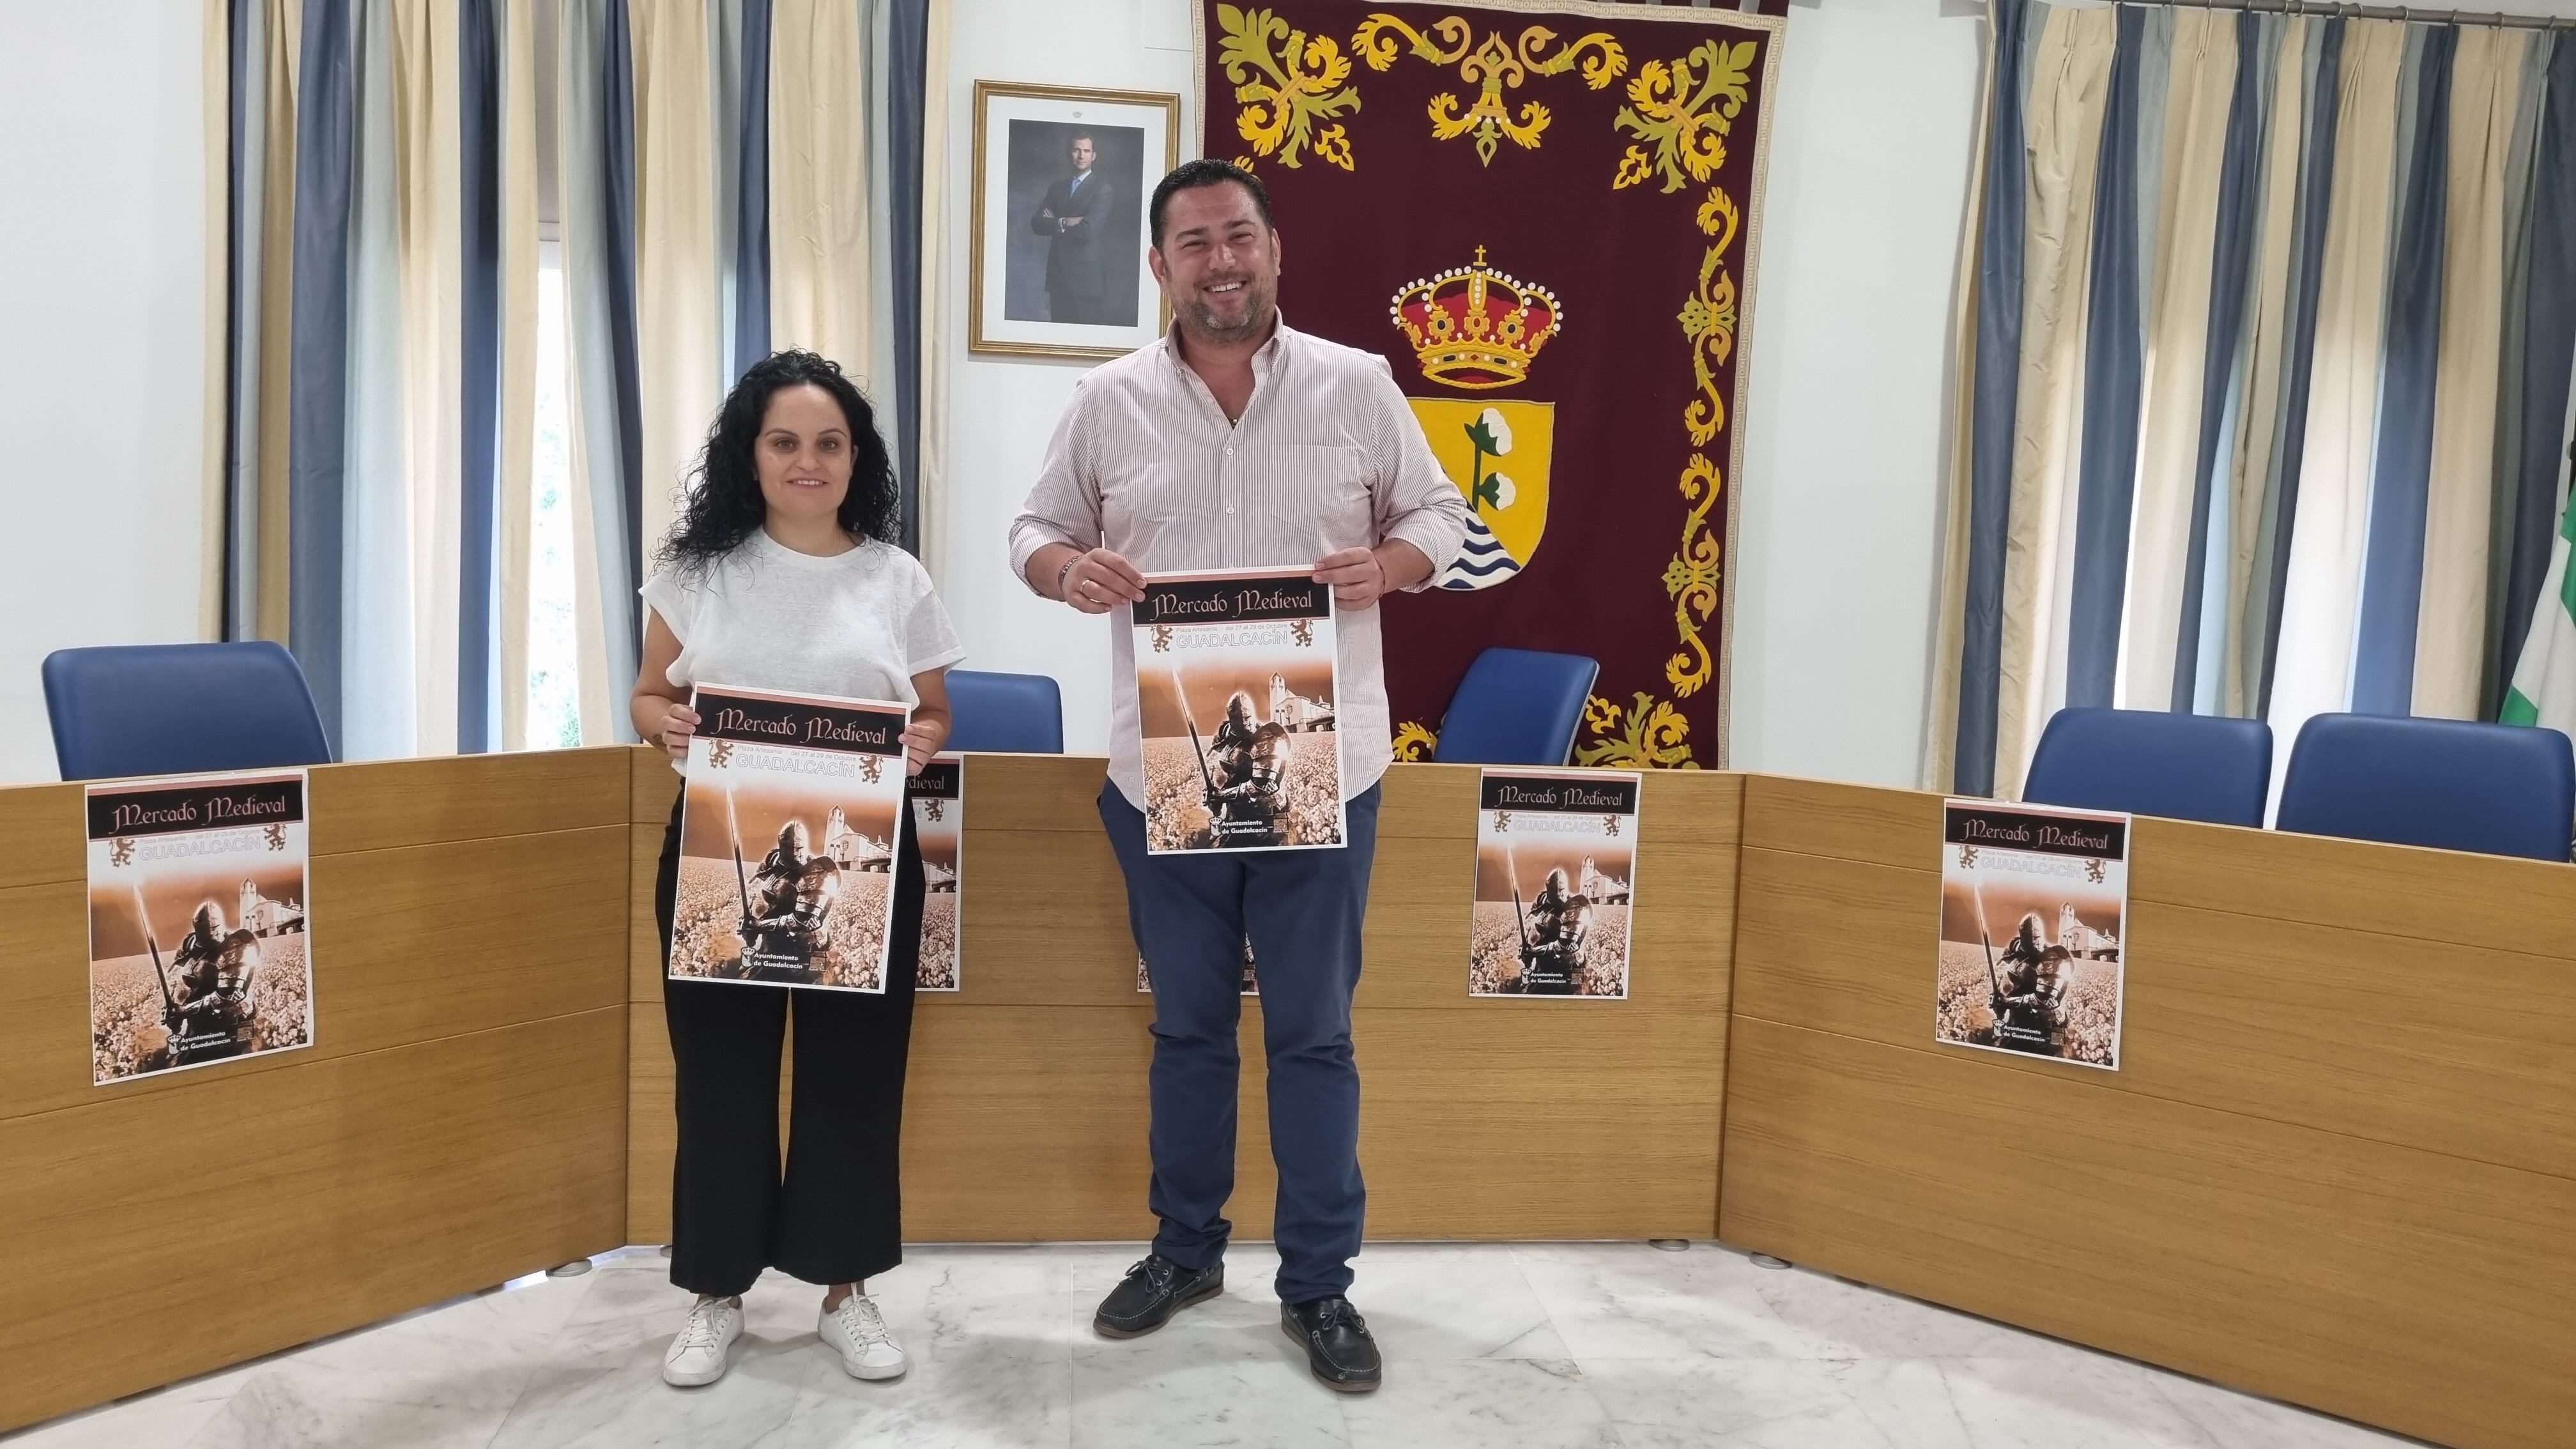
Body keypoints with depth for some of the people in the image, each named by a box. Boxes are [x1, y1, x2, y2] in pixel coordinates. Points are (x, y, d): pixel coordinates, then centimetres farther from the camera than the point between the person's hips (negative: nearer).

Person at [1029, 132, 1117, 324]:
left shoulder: (1103, 189, -4)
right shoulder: (1057, 188, 16)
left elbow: (1088, 230, -16)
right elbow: (1036, 224, 5)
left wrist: (1054, 225, -2)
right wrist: (1064, 223, -13)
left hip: (1087, 277, -5)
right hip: (1059, 275, 5)